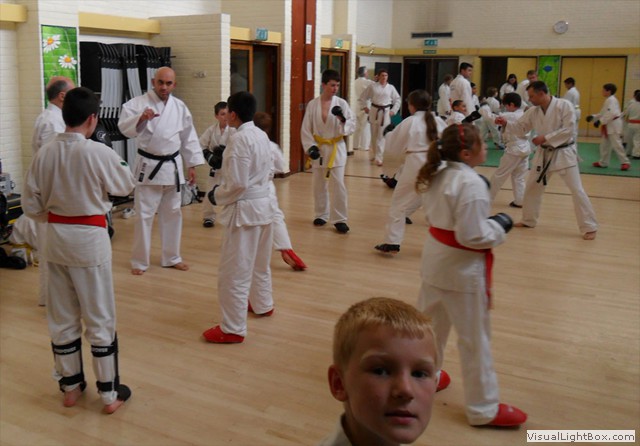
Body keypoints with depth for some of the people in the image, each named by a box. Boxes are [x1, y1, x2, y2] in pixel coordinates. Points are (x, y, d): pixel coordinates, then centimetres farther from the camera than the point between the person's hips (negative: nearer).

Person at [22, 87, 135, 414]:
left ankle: (70, 387, 32)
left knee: (62, 317, 18)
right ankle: (110, 395, 17)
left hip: (56, 239, 5)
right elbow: (125, 186, 0)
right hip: (90, 240, -4)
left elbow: (31, 206, 2)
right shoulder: (99, 153, -18)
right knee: (100, 319, 7)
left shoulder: (45, 153, -4)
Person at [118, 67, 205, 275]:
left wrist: (192, 165, 9)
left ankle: (171, 257, 28)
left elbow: (189, 138, 11)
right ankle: (139, 261, 15)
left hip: (173, 166, 4)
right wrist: (141, 118, -39)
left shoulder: (180, 107, 5)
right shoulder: (138, 103, -7)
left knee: (172, 213, 13)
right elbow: (124, 127, -20)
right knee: (144, 215, 1)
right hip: (148, 166, -4)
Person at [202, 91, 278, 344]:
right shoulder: (262, 135, 7)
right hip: (265, 204, 10)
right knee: (260, 262, 27)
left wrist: (216, 196, -6)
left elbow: (237, 184, -21)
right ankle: (262, 304, 46)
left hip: (246, 210, -9)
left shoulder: (239, 140, -19)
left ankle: (233, 329, 4)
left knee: (234, 272, -2)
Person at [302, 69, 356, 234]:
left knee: (338, 184, -7)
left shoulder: (341, 103, -4)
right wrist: (311, 147, -11)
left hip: (336, 149, -2)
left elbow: (352, 126, -5)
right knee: (319, 184, 13)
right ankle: (321, 215, 30)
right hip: (319, 149, 2)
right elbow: (306, 129, 0)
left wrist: (343, 119, -25)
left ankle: (339, 219, 2)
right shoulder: (313, 104, -2)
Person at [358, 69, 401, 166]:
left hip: (385, 113, -1)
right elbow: (363, 97, 8)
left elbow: (397, 100, 12)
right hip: (374, 112, 1)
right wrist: (365, 107, 3)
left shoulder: (391, 88, 3)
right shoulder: (373, 86, 1)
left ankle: (378, 158, -7)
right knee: (374, 135, 10)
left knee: (381, 136, -6)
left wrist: (393, 110, 5)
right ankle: (375, 154, 29)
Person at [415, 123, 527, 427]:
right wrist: (500, 225, -10)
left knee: (430, 323, 24)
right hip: (463, 268, -9)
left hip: (436, 260, 9)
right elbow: (473, 236, -25)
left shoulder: (438, 174, 1)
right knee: (474, 338, 4)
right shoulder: (472, 183, -25)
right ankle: (484, 409, 18)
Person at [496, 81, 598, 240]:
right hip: (544, 154, 6)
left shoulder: (564, 105, -17)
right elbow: (521, 128, 7)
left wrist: (545, 138, -23)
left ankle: (589, 227, 1)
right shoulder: (533, 111, 0)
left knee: (577, 190, -8)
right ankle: (529, 220, 31)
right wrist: (506, 123, -9)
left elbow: (568, 130, -22)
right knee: (531, 187, 12)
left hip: (564, 153, -6)